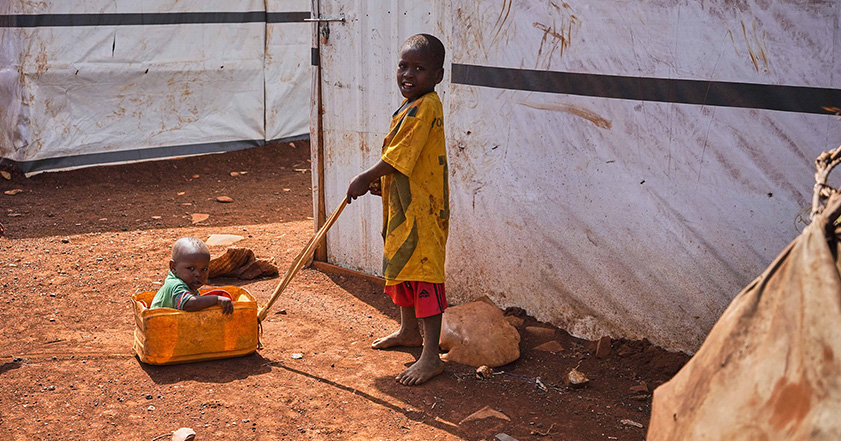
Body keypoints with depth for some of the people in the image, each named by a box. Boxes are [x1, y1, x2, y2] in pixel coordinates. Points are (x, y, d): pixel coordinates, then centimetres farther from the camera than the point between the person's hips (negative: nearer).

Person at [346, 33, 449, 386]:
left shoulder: (425, 108, -20)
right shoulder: (411, 107, 13)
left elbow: (399, 157, -22)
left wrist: (365, 179, -12)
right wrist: (376, 181, 7)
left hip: (422, 210, -11)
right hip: (403, 207, 11)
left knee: (424, 276, -9)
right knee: (400, 266, 23)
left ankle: (431, 356, -5)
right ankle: (409, 331, 42)